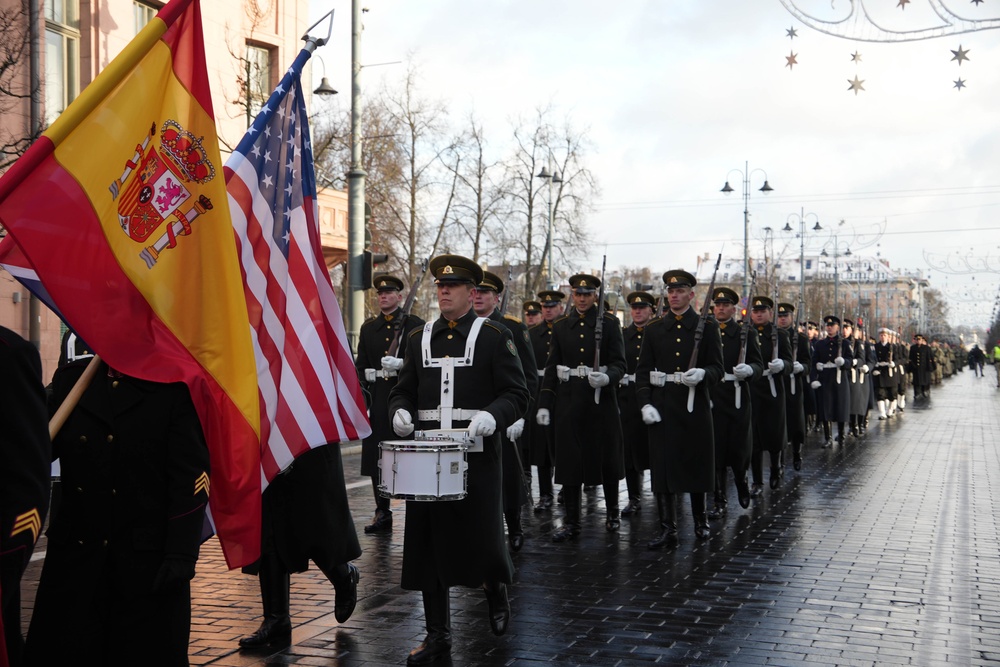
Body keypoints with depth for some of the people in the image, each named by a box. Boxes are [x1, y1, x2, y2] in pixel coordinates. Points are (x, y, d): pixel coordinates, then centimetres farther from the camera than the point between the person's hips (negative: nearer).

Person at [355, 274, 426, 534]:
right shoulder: (368, 327, 13)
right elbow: (361, 366, 11)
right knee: (376, 457, 5)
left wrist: (401, 364, -18)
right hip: (377, 399, 4)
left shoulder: (415, 325, 1)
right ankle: (382, 512, 14)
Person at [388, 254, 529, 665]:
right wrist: (399, 411, -6)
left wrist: (492, 416, -22)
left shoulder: (495, 337, 0)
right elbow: (403, 390, 16)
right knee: (428, 542, 4)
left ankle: (495, 588, 34)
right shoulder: (419, 338, 12)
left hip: (476, 456, -3)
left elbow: (517, 395, -3)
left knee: (481, 536, -2)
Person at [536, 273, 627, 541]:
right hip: (568, 400, 2)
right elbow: (551, 367, 8)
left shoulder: (610, 323, 0)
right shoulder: (561, 326, 8)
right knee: (569, 459, 1)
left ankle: (612, 512, 26)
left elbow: (619, 363, -5)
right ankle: (571, 521, 8)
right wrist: (544, 404, 2)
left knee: (607, 457, 7)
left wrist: (607, 377, -27)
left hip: (601, 398, -2)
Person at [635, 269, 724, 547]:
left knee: (697, 464, 8)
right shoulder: (654, 329, 9)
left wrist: (702, 374, -23)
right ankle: (667, 529, 4)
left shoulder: (707, 328, 3)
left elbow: (717, 368, -1)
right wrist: (645, 403, -7)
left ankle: (701, 520, 27)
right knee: (662, 467, -1)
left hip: (695, 406, -1)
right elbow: (643, 370, 6)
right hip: (662, 407, 1)